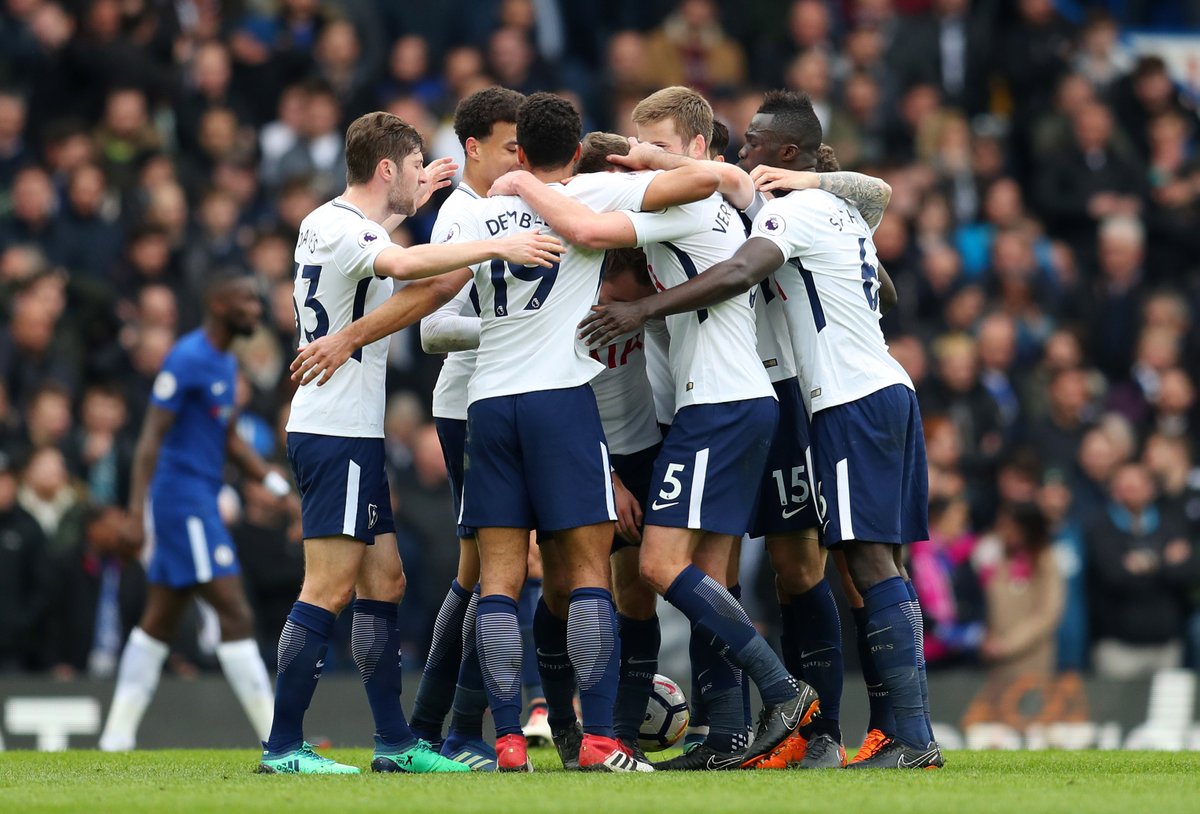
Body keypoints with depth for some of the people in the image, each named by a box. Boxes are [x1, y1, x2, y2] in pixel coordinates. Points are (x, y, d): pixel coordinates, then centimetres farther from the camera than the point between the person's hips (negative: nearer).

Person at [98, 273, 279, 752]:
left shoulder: (225, 365, 15)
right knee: (235, 614, -12)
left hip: (201, 501, 10)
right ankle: (276, 736, -13)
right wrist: (137, 512, -22)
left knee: (159, 623, 11)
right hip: (182, 497, -10)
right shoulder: (188, 359, -14)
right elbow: (151, 436, -17)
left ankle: (118, 735, 14)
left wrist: (277, 484, 16)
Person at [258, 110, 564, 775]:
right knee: (330, 589, -10)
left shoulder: (325, 222, 15)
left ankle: (394, 741, 12)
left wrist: (408, 207, 43)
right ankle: (283, 747, -9)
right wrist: (496, 246, -36)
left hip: (350, 433, 10)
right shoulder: (341, 230, -15)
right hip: (337, 433, -10)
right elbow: (400, 265, -36)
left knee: (384, 582, 10)